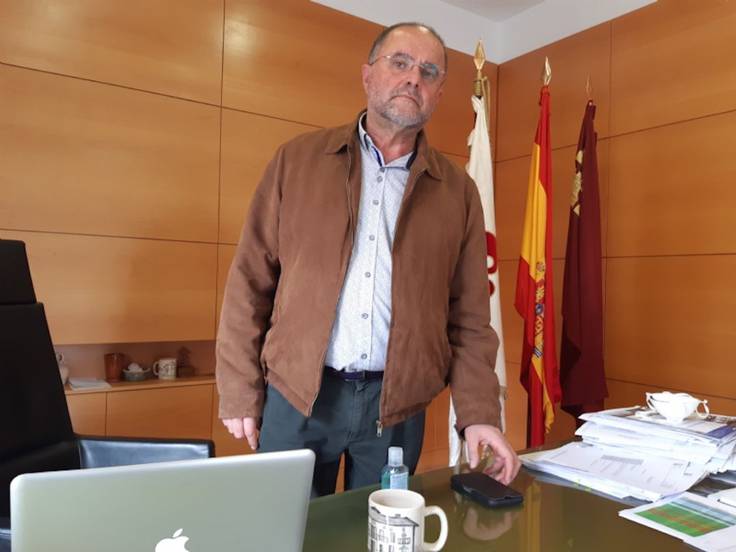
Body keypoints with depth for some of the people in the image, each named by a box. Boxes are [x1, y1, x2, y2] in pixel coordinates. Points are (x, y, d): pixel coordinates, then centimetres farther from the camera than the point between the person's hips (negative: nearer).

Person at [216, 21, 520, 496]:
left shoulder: (458, 191, 4)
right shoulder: (298, 160, 1)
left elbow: (469, 315, 5)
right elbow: (250, 282, 0)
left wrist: (478, 413, -4)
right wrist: (240, 391, -2)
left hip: (398, 404, 2)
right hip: (296, 394, -1)